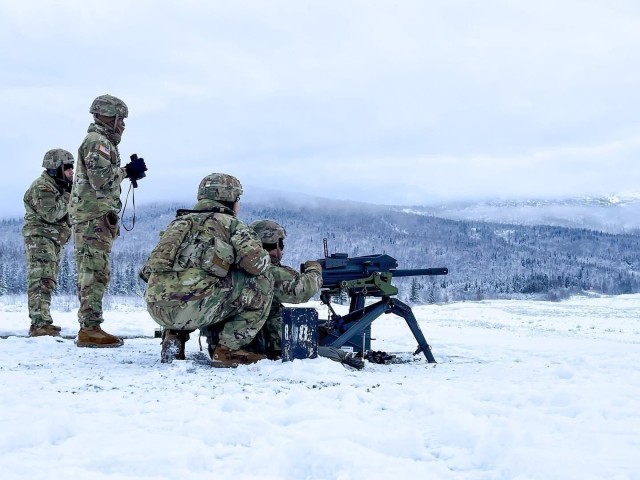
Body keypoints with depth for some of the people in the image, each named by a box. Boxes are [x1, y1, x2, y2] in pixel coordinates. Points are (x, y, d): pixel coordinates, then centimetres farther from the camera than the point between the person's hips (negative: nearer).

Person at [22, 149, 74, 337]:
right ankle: (40, 323, -24)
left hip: (54, 240, 10)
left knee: (48, 282, 12)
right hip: (40, 238, -10)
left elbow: (66, 213, 20)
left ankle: (42, 323, 17)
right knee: (41, 281, -17)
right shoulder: (41, 187, -12)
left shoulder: (59, 186, 19)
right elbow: (51, 214, -23)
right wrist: (69, 196, -15)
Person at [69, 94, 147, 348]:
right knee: (95, 273, -12)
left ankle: (90, 327, 14)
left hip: (97, 216, 11)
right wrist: (128, 171, -9)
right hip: (93, 216, -11)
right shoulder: (97, 141, -10)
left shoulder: (103, 141, 23)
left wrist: (129, 171, 9)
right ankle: (90, 329, -13)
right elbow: (102, 179, -20)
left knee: (95, 274, 11)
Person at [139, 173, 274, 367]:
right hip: (193, 308, -7)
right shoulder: (230, 223, 8)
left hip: (158, 311, 7)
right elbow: (256, 263, -7)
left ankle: (173, 338, 16)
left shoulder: (178, 222, 26)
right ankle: (227, 350, 5)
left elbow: (146, 271, 26)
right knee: (261, 280, 9)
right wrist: (265, 259, 20)